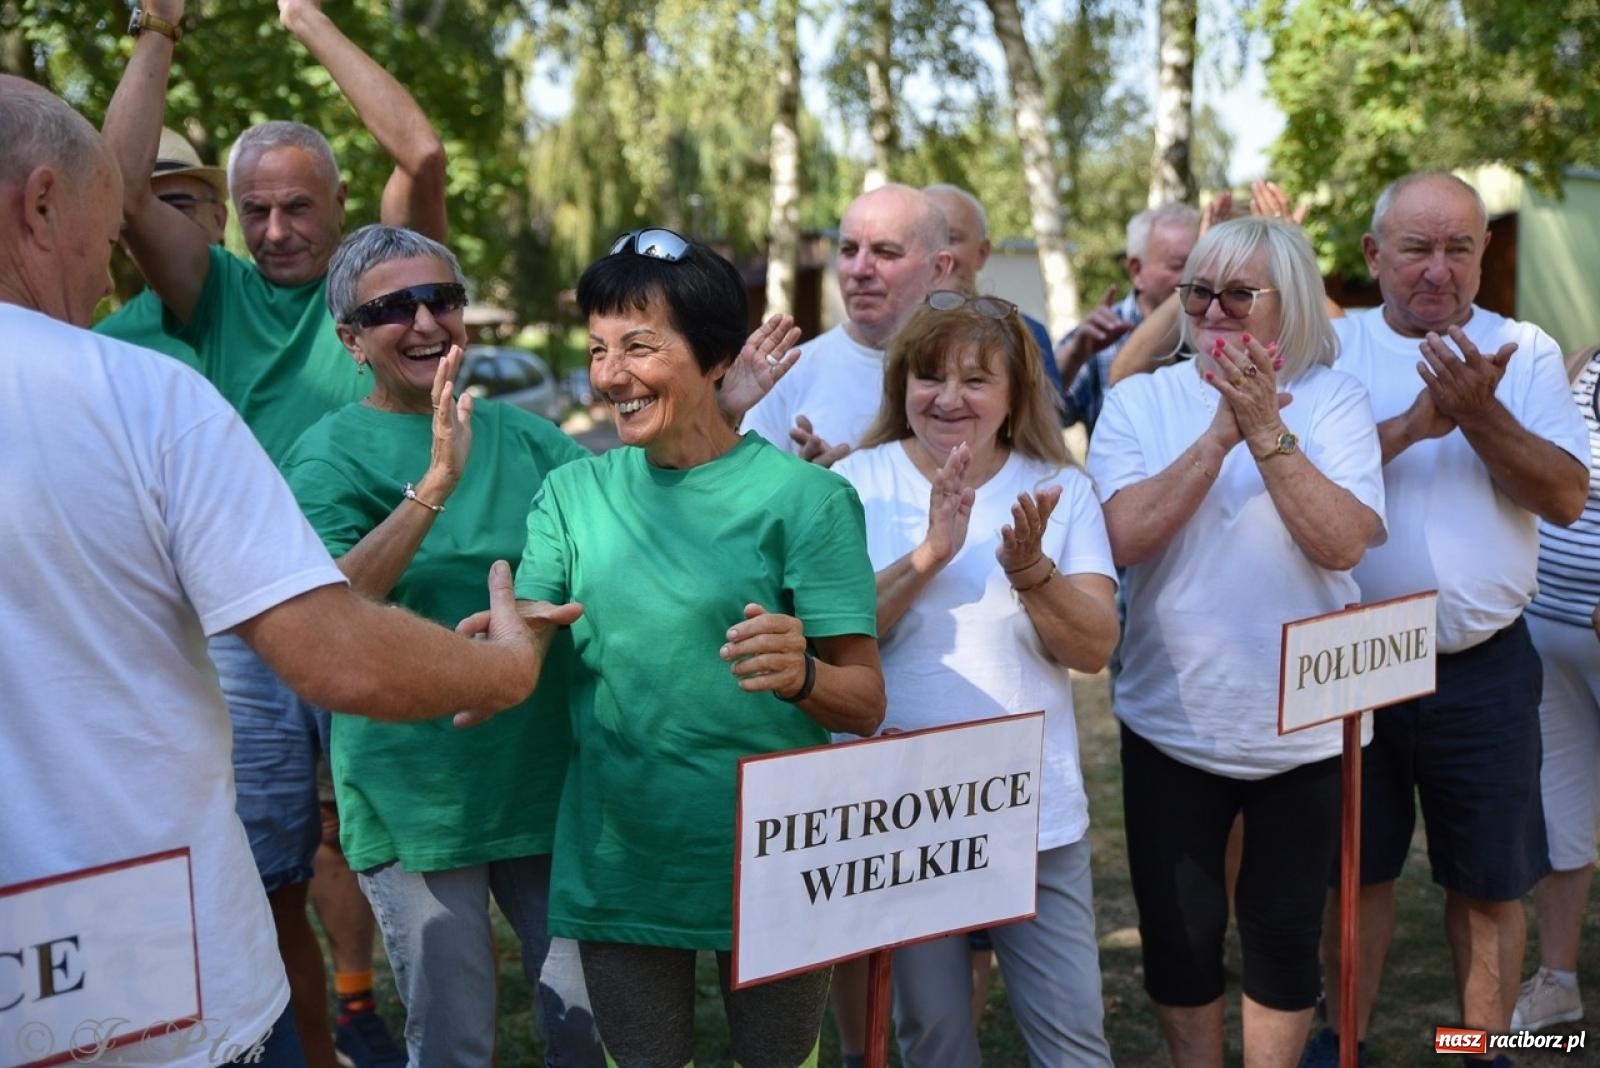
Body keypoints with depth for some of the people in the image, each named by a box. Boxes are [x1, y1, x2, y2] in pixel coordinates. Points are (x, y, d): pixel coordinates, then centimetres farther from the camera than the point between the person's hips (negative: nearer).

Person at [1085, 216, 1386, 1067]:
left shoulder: (1334, 400, -4)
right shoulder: (1139, 403, -2)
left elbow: (1342, 542, -17)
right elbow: (1123, 538, -16)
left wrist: (1267, 432, -24)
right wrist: (1220, 435, -22)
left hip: (1303, 729, -1)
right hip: (1173, 726, 1)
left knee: (1284, 932, 12)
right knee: (1177, 933, 12)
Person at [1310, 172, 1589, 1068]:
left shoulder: (1526, 352, 0)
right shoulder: (1330, 350, -2)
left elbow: (1567, 497, -10)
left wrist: (1481, 414, -23)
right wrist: (1409, 426, -25)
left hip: (1483, 668, 0)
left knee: (1490, 879, 11)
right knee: (1357, 868, 15)